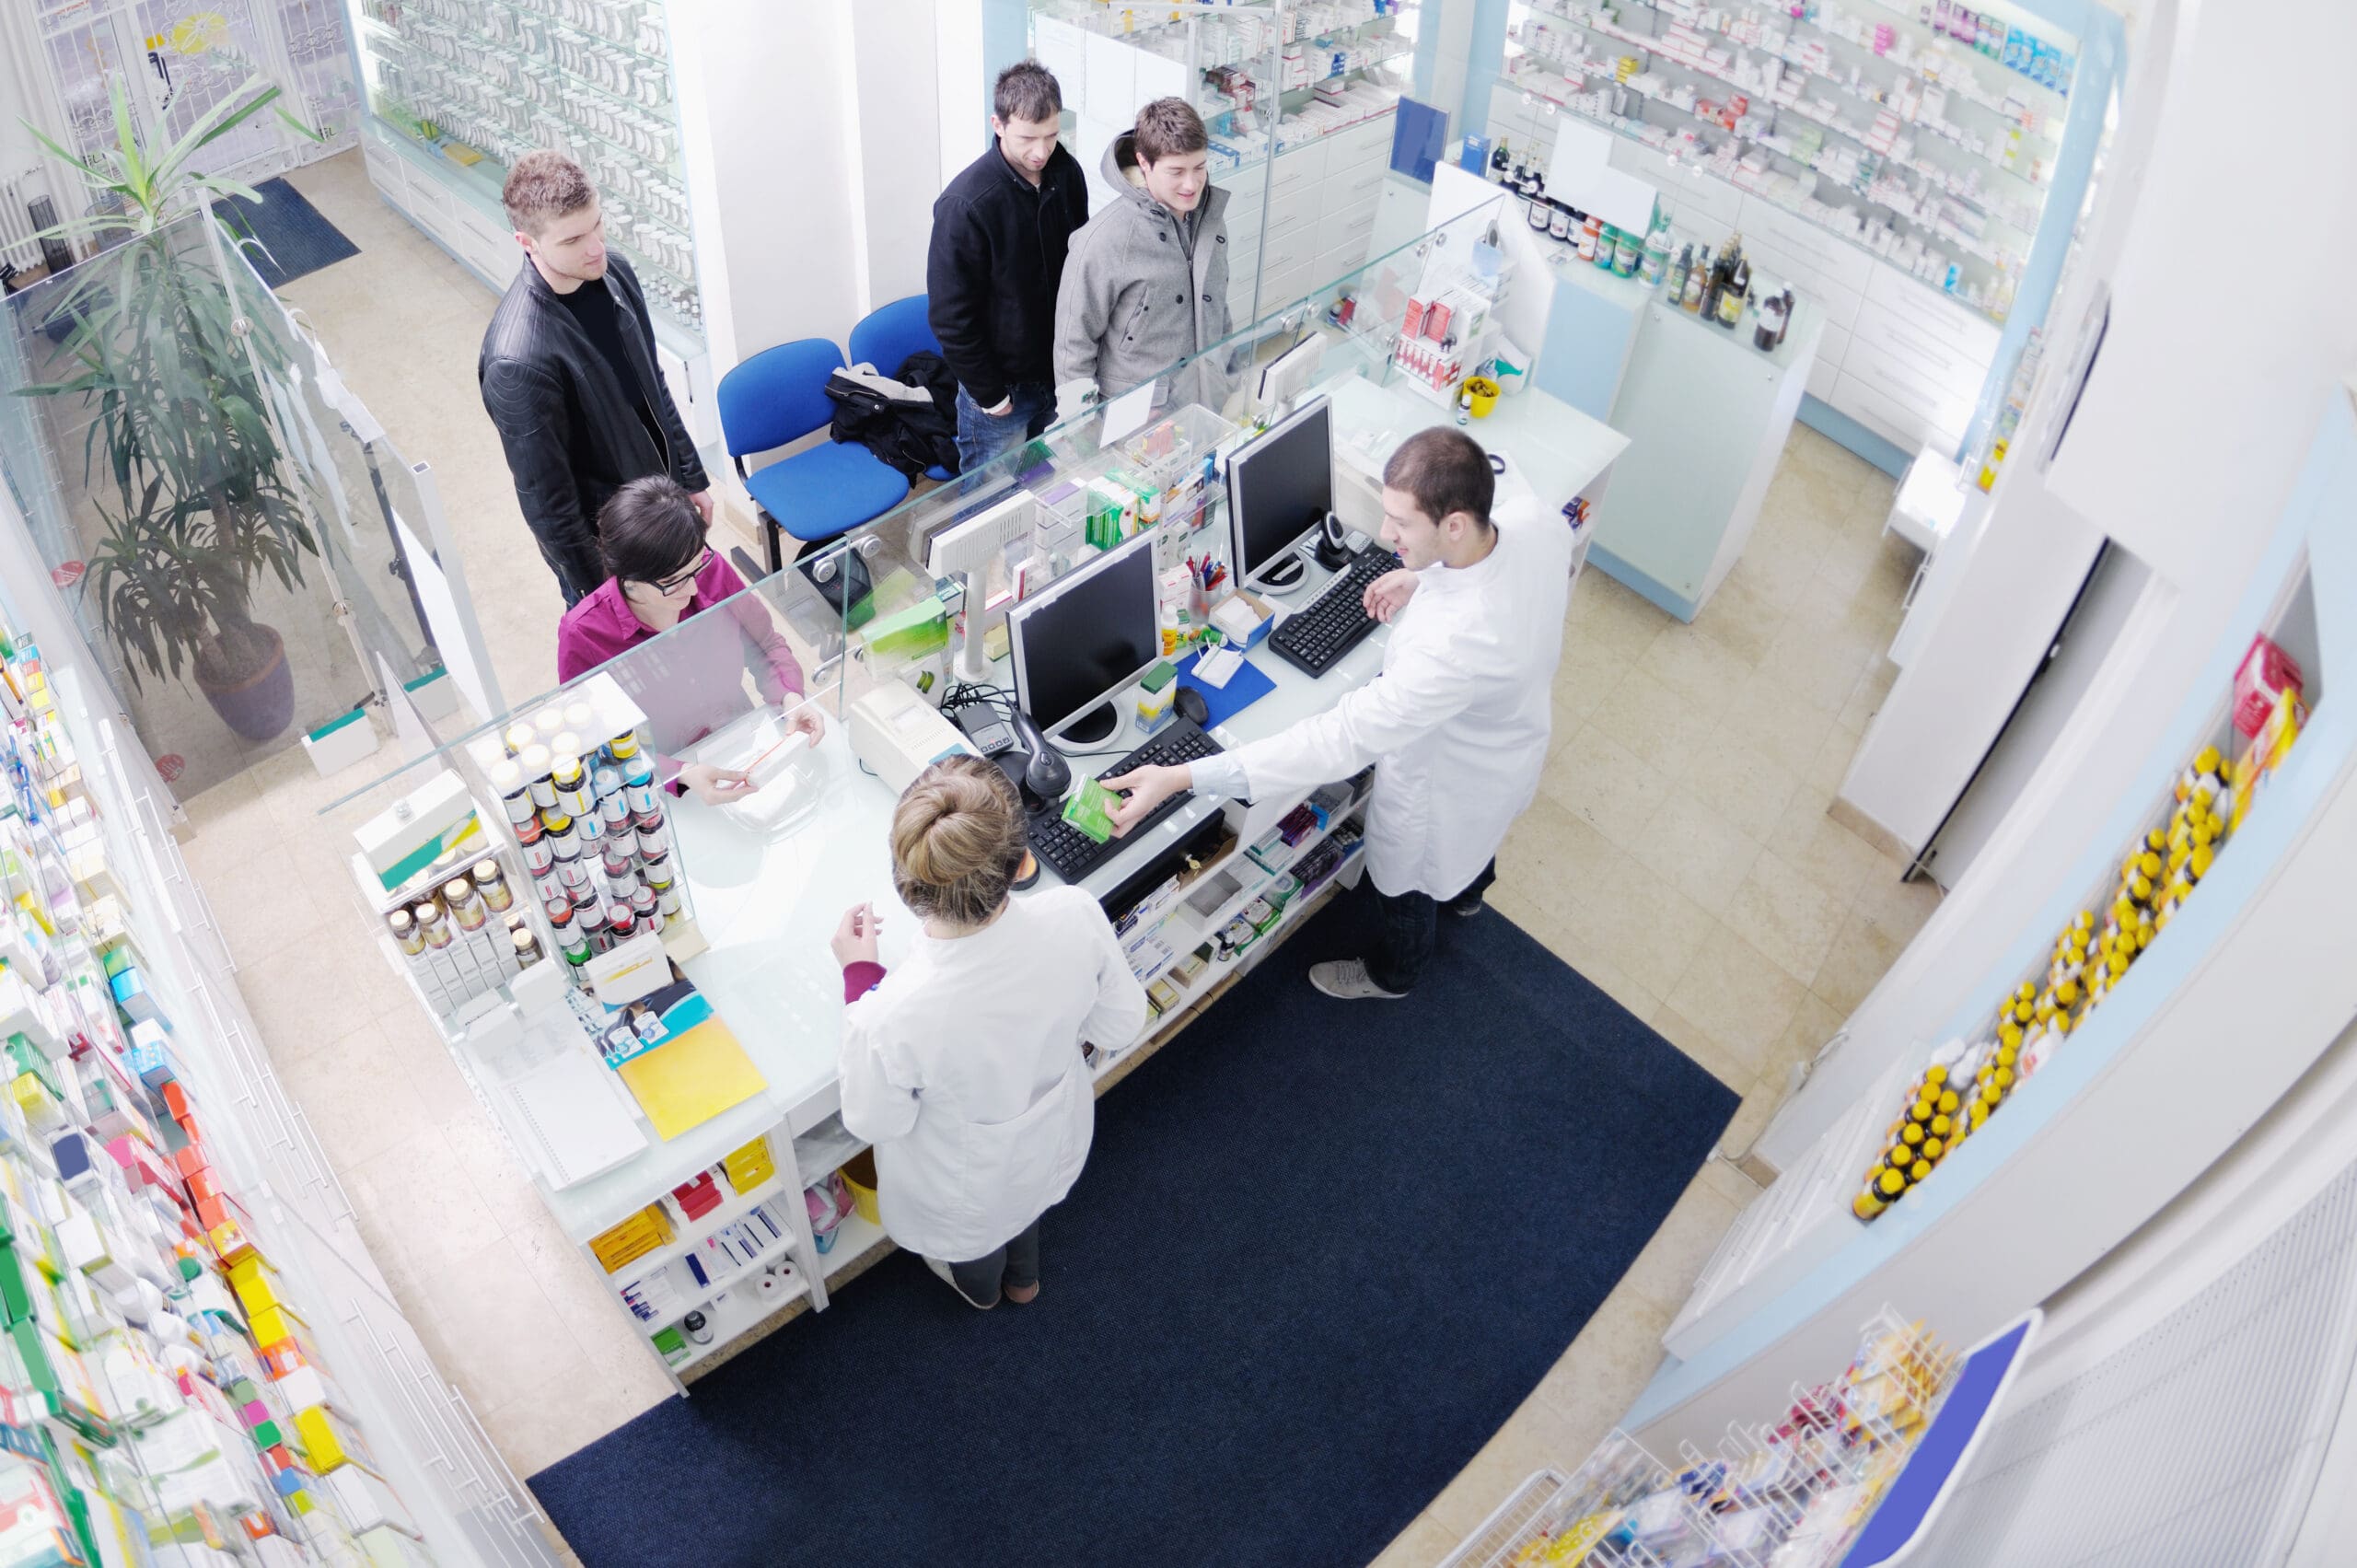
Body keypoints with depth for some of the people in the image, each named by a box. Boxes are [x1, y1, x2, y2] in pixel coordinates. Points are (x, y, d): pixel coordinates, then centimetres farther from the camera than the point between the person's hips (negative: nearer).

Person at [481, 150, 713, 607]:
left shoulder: (612, 272, -10)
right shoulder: (517, 360, -33)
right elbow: (545, 497, -22)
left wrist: (691, 477, 12)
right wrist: (592, 584, -14)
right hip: (601, 543, -6)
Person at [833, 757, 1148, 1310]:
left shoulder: (889, 1016, -44)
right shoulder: (1075, 915, -35)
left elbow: (876, 1121, -20)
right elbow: (1120, 1025, -15)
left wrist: (859, 975, -17)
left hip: (967, 1191, -3)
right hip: (1052, 1140, 3)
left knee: (972, 1242, 37)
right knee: (1023, 1202, 41)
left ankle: (980, 1289, 72)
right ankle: (1023, 1278, 73)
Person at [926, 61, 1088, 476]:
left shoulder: (1067, 173, -5)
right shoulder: (965, 204, -24)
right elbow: (951, 317, -18)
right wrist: (989, 394, -14)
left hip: (1060, 375, 5)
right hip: (1002, 383, -5)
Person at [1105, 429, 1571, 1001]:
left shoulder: (1455, 644, -51)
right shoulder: (1539, 525, -26)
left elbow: (1344, 738, -48)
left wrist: (1179, 779, -49)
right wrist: (1426, 577, -11)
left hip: (1445, 779, -7)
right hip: (1511, 739, 7)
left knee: (1405, 883, 27)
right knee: (1475, 831, 40)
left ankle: (1393, 973, 59)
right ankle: (1468, 892, 74)